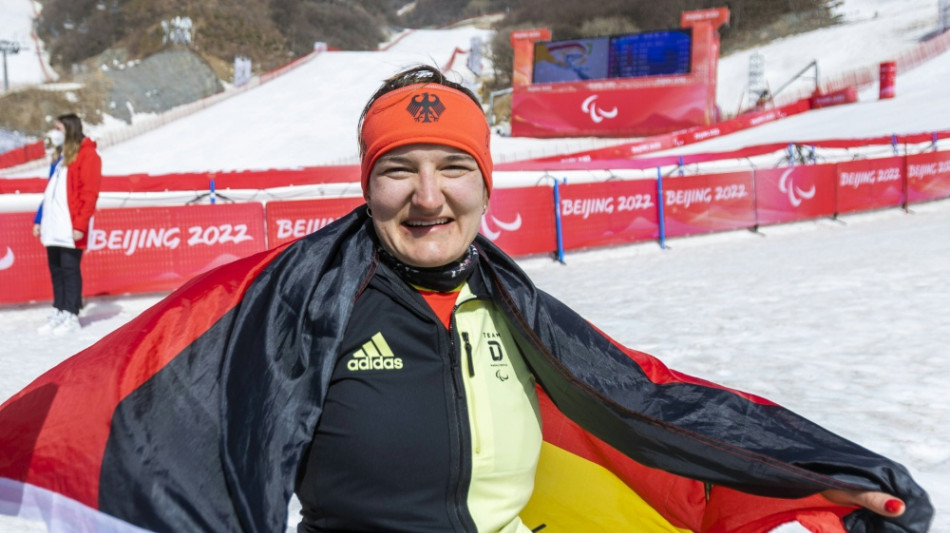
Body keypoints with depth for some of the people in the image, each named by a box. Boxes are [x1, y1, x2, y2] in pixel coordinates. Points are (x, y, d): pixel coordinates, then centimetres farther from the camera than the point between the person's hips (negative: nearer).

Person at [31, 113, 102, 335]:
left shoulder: (87, 156, -5)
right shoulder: (60, 156, 21)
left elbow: (89, 193, -12)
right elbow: (49, 190, 22)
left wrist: (80, 225, -18)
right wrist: (39, 219, 15)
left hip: (70, 227, -8)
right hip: (53, 227, 8)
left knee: (70, 270, -3)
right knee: (56, 270, 10)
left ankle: (71, 315, 4)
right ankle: (59, 312, 18)